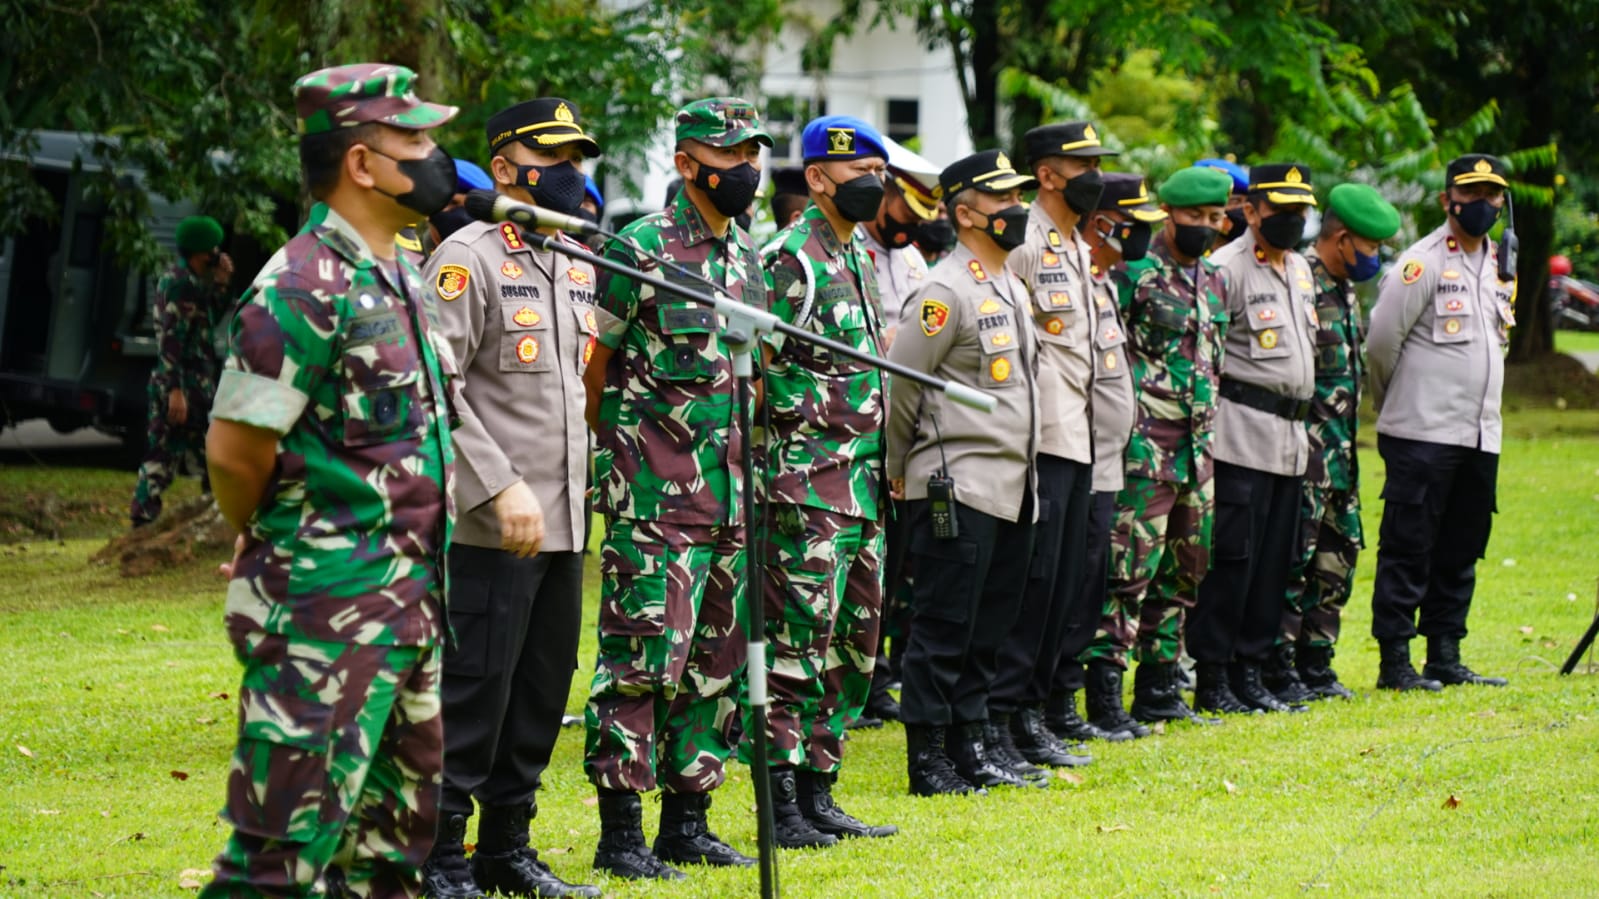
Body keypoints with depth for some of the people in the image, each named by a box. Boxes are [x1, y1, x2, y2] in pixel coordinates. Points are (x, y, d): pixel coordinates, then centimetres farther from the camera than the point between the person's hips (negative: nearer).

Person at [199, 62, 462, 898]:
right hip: (325, 614, -9)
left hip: (410, 603, 9)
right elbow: (233, 451, -16)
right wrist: (277, 546, 1)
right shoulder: (305, 289, -16)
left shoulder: (403, 278, 13)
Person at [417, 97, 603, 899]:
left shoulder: (579, 265, 15)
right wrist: (502, 487, -21)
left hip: (565, 525, 8)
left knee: (542, 696, 13)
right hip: (490, 529, -8)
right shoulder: (468, 258, -10)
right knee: (472, 696, -5)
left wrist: (580, 483, 17)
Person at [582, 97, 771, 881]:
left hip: (731, 491, 8)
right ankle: (620, 833, -4)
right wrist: (620, 454, -2)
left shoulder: (747, 256, 14)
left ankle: (688, 822, 18)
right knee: (644, 656, -8)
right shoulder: (640, 250, -10)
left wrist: (747, 466, 18)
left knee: (717, 661, 10)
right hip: (657, 494, -8)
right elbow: (590, 368, -6)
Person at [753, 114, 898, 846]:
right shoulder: (790, 258, -11)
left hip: (862, 480, 9)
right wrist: (792, 469, -17)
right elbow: (761, 366, -16)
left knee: (853, 642, 11)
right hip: (808, 481, -9)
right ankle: (781, 804, -6)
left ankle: (817, 791, 17)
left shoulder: (858, 255, 18)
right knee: (799, 637, -9)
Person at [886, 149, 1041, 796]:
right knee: (944, 625, -5)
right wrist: (900, 470, -3)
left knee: (990, 625, 11)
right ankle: (926, 759, 0)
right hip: (959, 487, -9)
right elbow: (899, 383, -12)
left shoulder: (1013, 287, 17)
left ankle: (968, 749, 18)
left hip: (1012, 488, 9)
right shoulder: (947, 291, -12)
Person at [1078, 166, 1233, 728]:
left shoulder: (1212, 279, 15)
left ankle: (1160, 680, 20)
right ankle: (1104, 696, -10)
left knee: (1186, 567, 11)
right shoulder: (1137, 271, -9)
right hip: (1147, 444, -8)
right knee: (1131, 567, -11)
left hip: (1197, 445, 8)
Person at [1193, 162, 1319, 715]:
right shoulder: (1225, 268, -10)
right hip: (1242, 435, -8)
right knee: (1231, 556, -8)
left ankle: (1250, 673, 15)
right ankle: (1211, 679, -4)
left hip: (1290, 438, 9)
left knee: (1274, 561, 9)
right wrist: (1210, 418, -15)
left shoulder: (1301, 270, 18)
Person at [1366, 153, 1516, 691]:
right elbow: (1381, 342, -8)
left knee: (1461, 551, 10)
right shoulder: (1423, 263, -8)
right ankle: (1395, 662, -1)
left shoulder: (1500, 268, 15)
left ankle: (1445, 659, 16)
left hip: (1481, 437, 7)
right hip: (1423, 435, -7)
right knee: (1408, 550, -4)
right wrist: (1397, 405, 5)